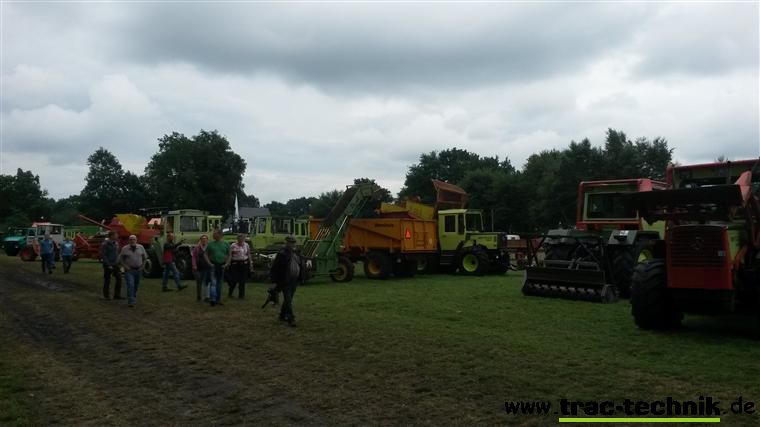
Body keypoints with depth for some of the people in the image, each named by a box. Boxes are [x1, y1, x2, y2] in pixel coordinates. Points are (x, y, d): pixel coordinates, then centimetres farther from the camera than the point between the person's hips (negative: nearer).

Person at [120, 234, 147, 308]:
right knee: (130, 285, -15)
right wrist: (125, 266, -8)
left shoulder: (141, 247, 3)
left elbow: (144, 257, 13)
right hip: (129, 270, -3)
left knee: (136, 285, 13)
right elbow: (120, 259, 2)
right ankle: (131, 301, -17)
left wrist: (142, 265, 3)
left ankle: (134, 298, 33)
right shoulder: (125, 249, -4)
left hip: (138, 270, 3)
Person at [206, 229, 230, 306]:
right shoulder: (210, 244, 2)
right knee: (213, 282, -11)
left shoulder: (226, 244, 5)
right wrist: (209, 263, -6)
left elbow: (229, 255, 10)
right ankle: (213, 299, -15)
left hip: (222, 265, 2)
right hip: (214, 265, -2)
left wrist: (227, 263, -3)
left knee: (220, 283, 9)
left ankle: (218, 300, 17)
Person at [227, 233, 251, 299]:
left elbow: (249, 255, 12)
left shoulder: (246, 246, 7)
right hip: (235, 264, -3)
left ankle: (241, 295, 12)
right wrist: (228, 264, -13)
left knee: (242, 281, 3)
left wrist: (250, 264, 10)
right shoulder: (233, 246, -3)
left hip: (244, 264, 3)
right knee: (234, 280, -3)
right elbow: (230, 256, -6)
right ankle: (230, 293, 19)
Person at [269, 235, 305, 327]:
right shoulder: (282, 254, -10)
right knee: (288, 300, -8)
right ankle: (291, 319, -8)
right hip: (285, 281, -7)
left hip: (294, 281, 7)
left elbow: (301, 266, 18)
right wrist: (276, 281, -11)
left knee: (288, 299, 16)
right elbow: (274, 268, -10)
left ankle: (283, 316, 30)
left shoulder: (296, 254, 10)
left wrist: (301, 277, 11)